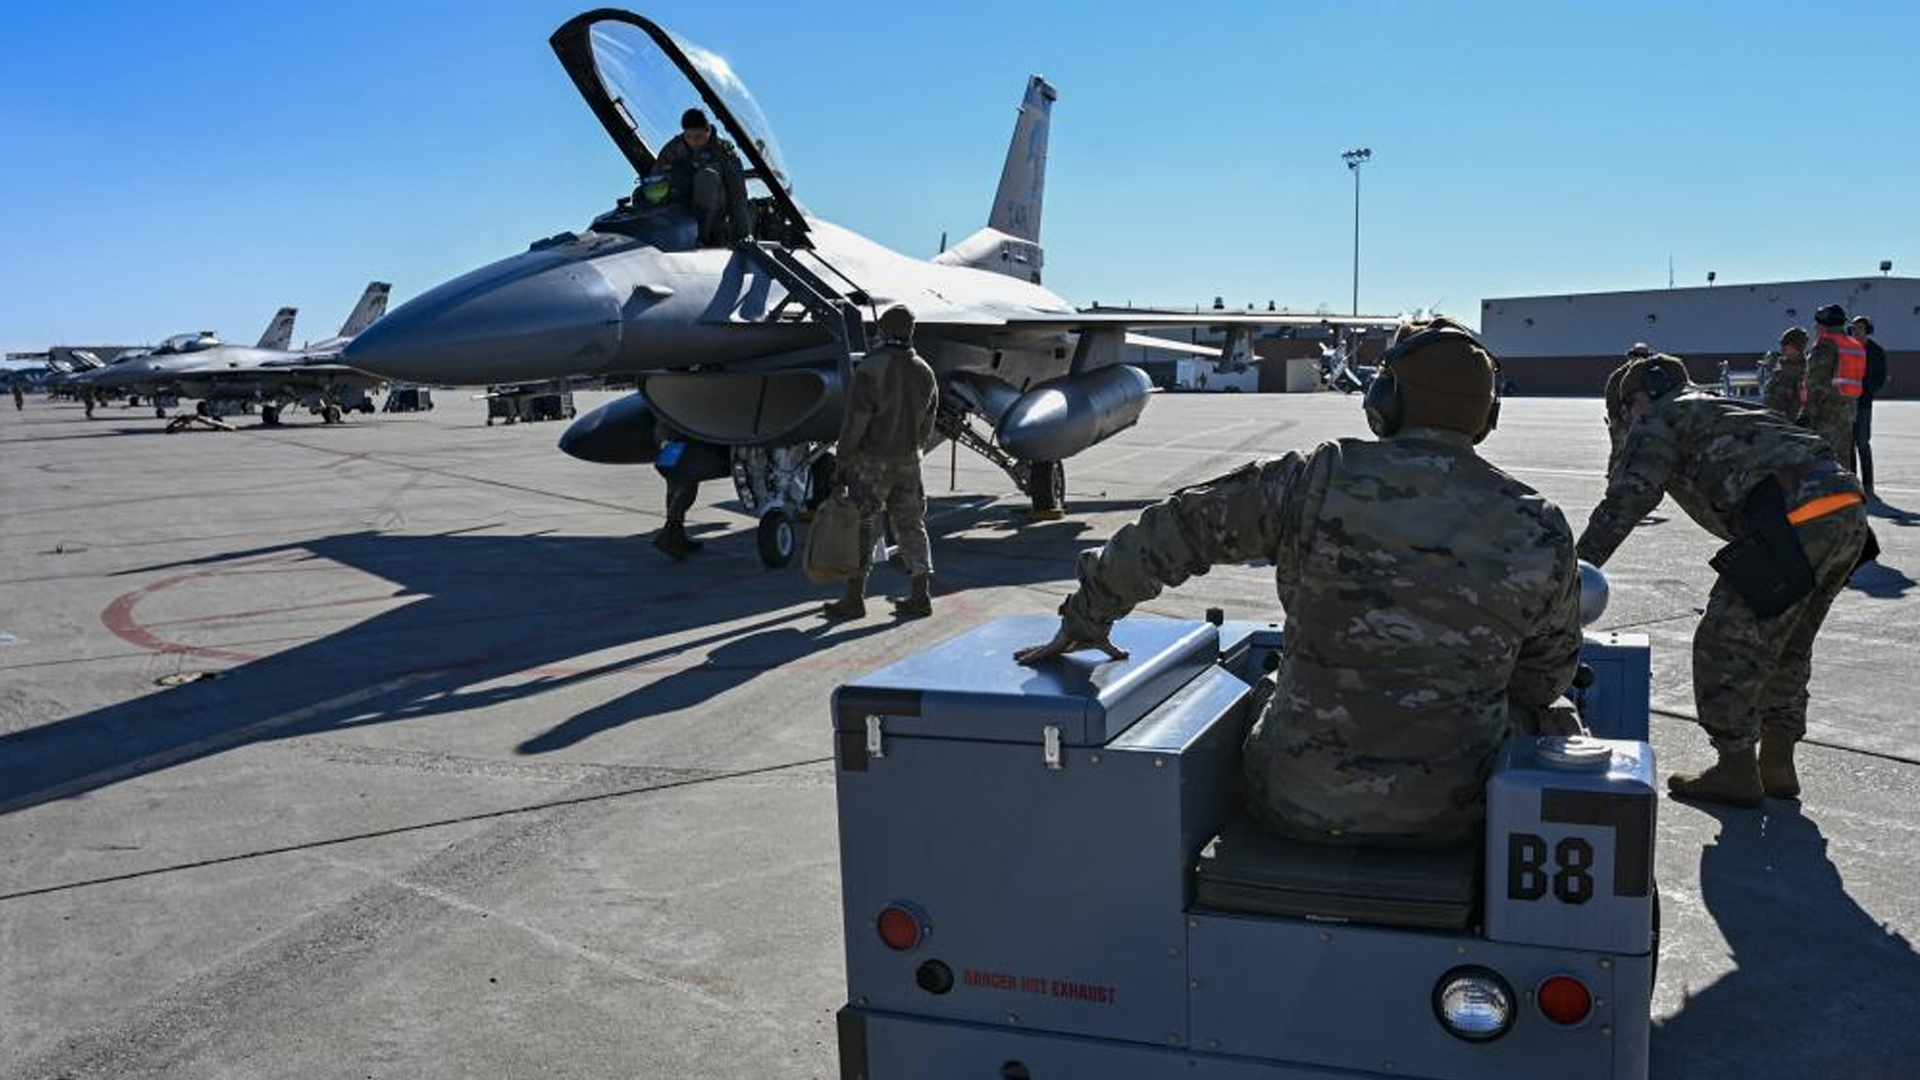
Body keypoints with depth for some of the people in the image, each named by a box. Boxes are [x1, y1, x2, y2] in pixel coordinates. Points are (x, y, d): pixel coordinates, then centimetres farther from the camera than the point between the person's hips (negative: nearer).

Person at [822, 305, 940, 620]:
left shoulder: (870, 369, -15)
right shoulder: (924, 372, 4)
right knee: (911, 524, 12)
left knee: (862, 527, 1)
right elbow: (927, 424, 10)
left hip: (871, 461, -5)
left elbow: (855, 421, -16)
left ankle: (854, 598, 4)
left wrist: (842, 461, -9)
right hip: (908, 460, 5)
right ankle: (921, 595, 12)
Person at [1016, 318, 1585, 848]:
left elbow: (1169, 533, -2)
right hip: (1446, 818, 1)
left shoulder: (1319, 481, -10)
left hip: (1301, 803, -1)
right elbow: (1548, 675, 9)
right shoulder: (1540, 530, -5)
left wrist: (1084, 621, 12)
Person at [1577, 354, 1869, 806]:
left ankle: (1737, 773, 11)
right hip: (1850, 513, 9)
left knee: (1727, 645, 3)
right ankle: (1777, 764, 30)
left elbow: (1625, 502, -3)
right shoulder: (1718, 410, 34)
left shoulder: (1660, 421, 8)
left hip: (1794, 524, -9)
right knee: (1787, 647, 22)